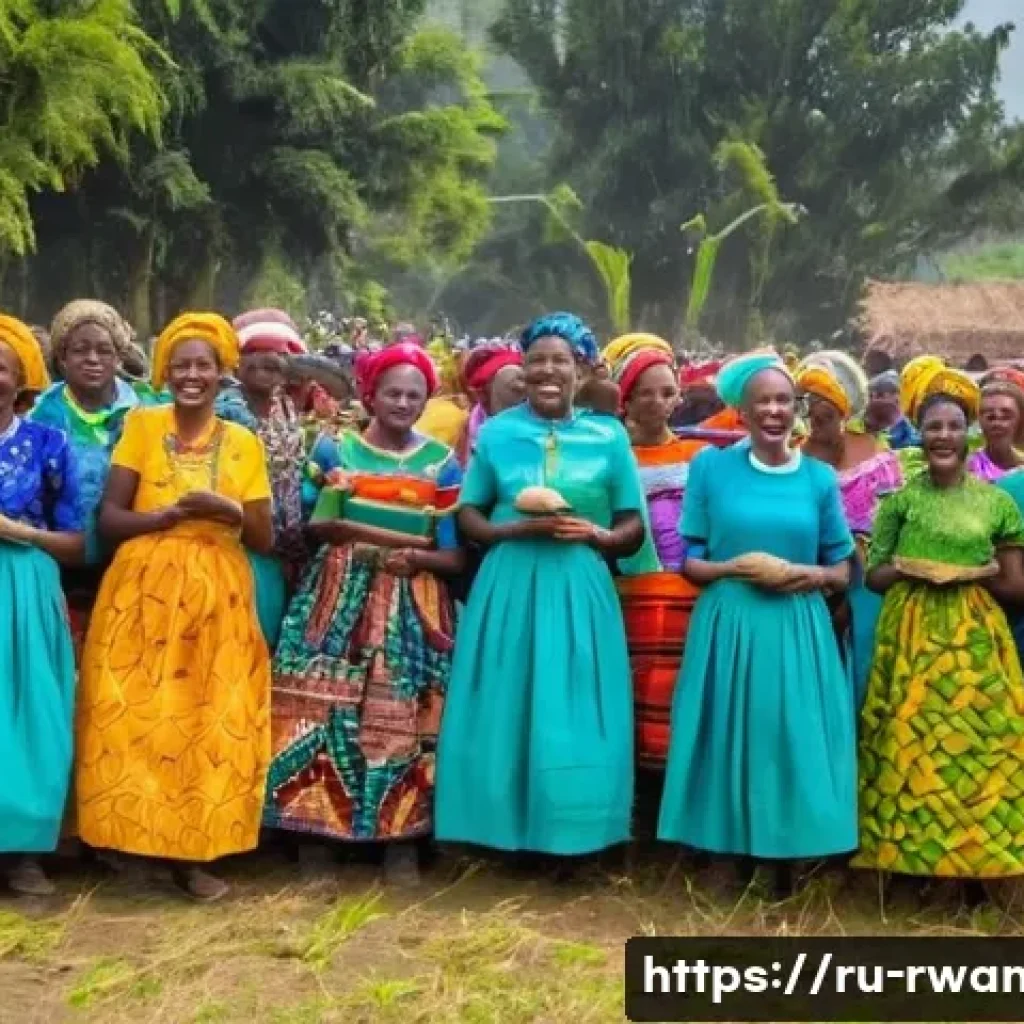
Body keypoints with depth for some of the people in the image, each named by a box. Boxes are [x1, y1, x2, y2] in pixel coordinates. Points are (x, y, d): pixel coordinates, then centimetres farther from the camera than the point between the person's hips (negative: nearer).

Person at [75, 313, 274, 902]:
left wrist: (228, 511, -12)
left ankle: (197, 853, 4)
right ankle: (138, 838, 6)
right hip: (143, 594, -1)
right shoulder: (140, 427, 5)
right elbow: (109, 519, -2)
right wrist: (171, 513, -16)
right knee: (137, 717, -5)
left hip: (217, 597, 1)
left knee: (211, 721, -2)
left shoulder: (244, 444, 7)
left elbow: (265, 540, 6)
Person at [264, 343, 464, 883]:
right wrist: (411, 538, -14)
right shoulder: (335, 451, 6)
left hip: (412, 606, 0)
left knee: (403, 716, -3)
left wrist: (413, 558, -18)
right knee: (329, 709, -5)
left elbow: (454, 558, 3)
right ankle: (320, 827, 5)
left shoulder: (443, 463, 7)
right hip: (341, 599, 0)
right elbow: (315, 527, -5)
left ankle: (401, 836, 7)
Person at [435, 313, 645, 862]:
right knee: (505, 709, 3)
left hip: (580, 589, 0)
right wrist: (518, 527, -12)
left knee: (575, 711, 2)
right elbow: (468, 516, 6)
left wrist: (595, 534, -14)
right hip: (509, 585, 0)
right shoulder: (495, 432, 6)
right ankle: (508, 827, 15)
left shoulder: (609, 435, 4)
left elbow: (634, 528, 6)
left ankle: (573, 837, 14)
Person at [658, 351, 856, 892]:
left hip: (797, 631, 1)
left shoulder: (820, 477, 5)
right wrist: (734, 568, -16)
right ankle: (727, 863, 15)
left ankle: (785, 866, 16)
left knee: (792, 740, 3)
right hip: (727, 627, -1)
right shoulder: (710, 466, 1)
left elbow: (842, 570, 10)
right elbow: (690, 563, 3)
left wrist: (812, 575, -11)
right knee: (728, 740, 2)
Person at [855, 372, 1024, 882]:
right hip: (911, 636, 0)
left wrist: (976, 574, -10)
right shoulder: (900, 497, 4)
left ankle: (974, 860, 8)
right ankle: (913, 855, 10)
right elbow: (872, 575, 7)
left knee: (978, 744, -2)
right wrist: (905, 570, -12)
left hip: (975, 639, 0)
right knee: (910, 745, -1)